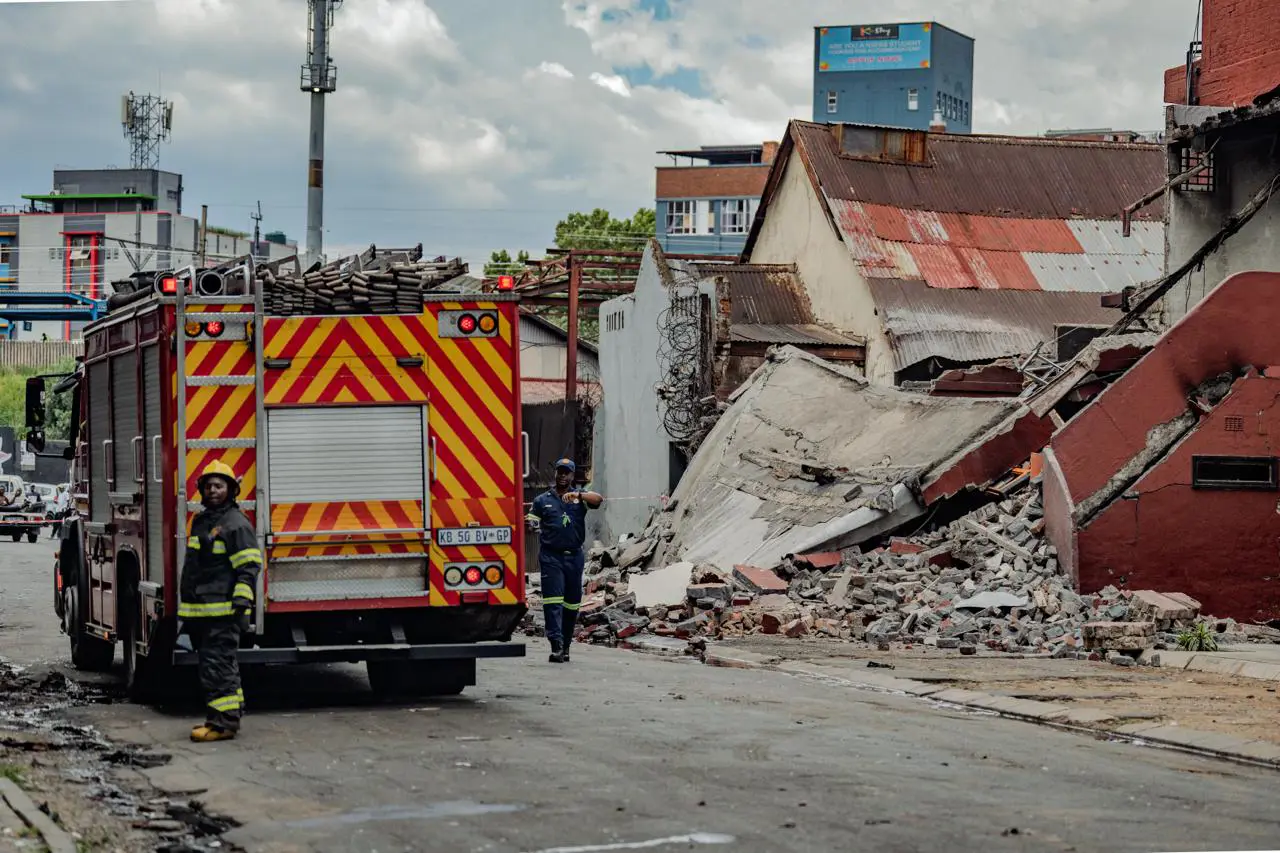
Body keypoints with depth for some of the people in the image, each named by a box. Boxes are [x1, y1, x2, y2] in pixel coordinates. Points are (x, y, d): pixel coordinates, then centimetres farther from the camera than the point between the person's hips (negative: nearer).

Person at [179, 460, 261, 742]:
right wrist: (188, 607, 27)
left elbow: (250, 565, -14)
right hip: (201, 610, 10)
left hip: (223, 611, -10)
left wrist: (242, 601, -21)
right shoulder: (201, 521, 19)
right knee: (221, 665, 15)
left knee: (217, 665, -12)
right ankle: (230, 716, 22)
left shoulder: (236, 524, -9)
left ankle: (223, 722, -11)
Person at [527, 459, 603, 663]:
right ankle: (556, 645, -19)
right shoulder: (542, 500, 10)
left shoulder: (580, 497, 9)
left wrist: (577, 495, -27)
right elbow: (531, 523, 7)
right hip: (551, 556, -2)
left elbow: (598, 500, -11)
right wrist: (529, 525, -16)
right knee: (553, 600, -12)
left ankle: (566, 645, 19)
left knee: (572, 603, 7)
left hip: (574, 556, 2)